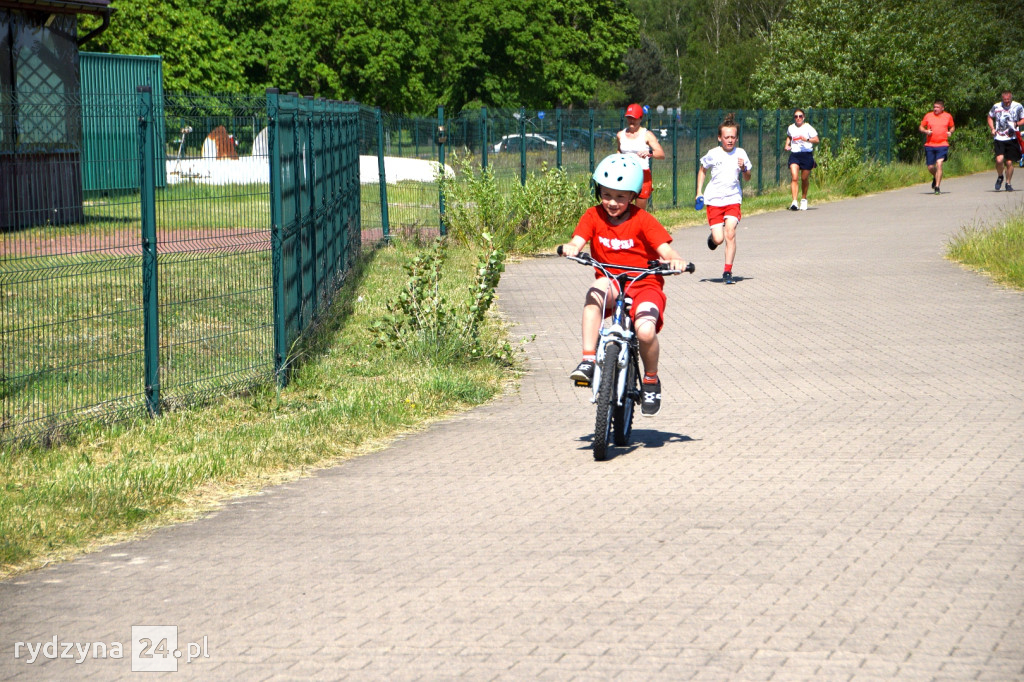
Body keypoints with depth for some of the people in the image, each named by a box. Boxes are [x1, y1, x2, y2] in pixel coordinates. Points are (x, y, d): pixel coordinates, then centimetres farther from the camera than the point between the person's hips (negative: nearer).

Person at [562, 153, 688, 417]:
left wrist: (675, 259, -37)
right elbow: (578, 241, -14)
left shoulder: (642, 220, -5)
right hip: (611, 284, 1)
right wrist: (571, 247, -39)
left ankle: (651, 380, 3)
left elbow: (665, 249, -13)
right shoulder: (594, 217, 1)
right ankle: (588, 361, -36)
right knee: (597, 291, -36)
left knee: (645, 331, -29)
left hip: (644, 285, -1)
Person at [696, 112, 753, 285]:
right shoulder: (713, 154, -3)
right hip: (714, 199, -1)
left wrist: (744, 169, -13)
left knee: (730, 233, -16)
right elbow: (702, 170, 14)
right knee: (718, 239, -8)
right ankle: (713, 236, 32)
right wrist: (699, 192, 8)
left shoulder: (740, 154, 1)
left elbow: (747, 178, 9)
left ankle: (727, 272, -8)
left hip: (733, 199, 1)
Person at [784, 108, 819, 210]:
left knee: (805, 179, 7)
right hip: (794, 155, 2)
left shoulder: (808, 127, -2)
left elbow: (817, 140, -8)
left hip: (806, 155, -2)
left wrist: (807, 139, -24)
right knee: (794, 178, -13)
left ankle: (804, 199, 30)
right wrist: (787, 145, 14)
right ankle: (794, 201, -21)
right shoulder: (791, 128, 10)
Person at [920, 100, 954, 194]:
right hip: (930, 145, 2)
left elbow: (952, 126, 21)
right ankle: (935, 178, 38)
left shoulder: (948, 116, 7)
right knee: (930, 167, 3)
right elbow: (921, 127, 13)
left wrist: (950, 132, 0)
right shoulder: (928, 116, 6)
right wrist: (926, 131, -8)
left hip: (942, 145, -2)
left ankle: (937, 187, -12)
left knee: (939, 164, -16)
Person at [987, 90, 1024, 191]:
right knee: (999, 160, -17)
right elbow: (990, 117, 20)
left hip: (1012, 138, 0)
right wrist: (992, 129, 5)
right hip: (999, 138, 0)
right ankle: (1000, 177, 13)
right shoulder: (996, 107, 4)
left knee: (1009, 162, 0)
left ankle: (1008, 183, 20)